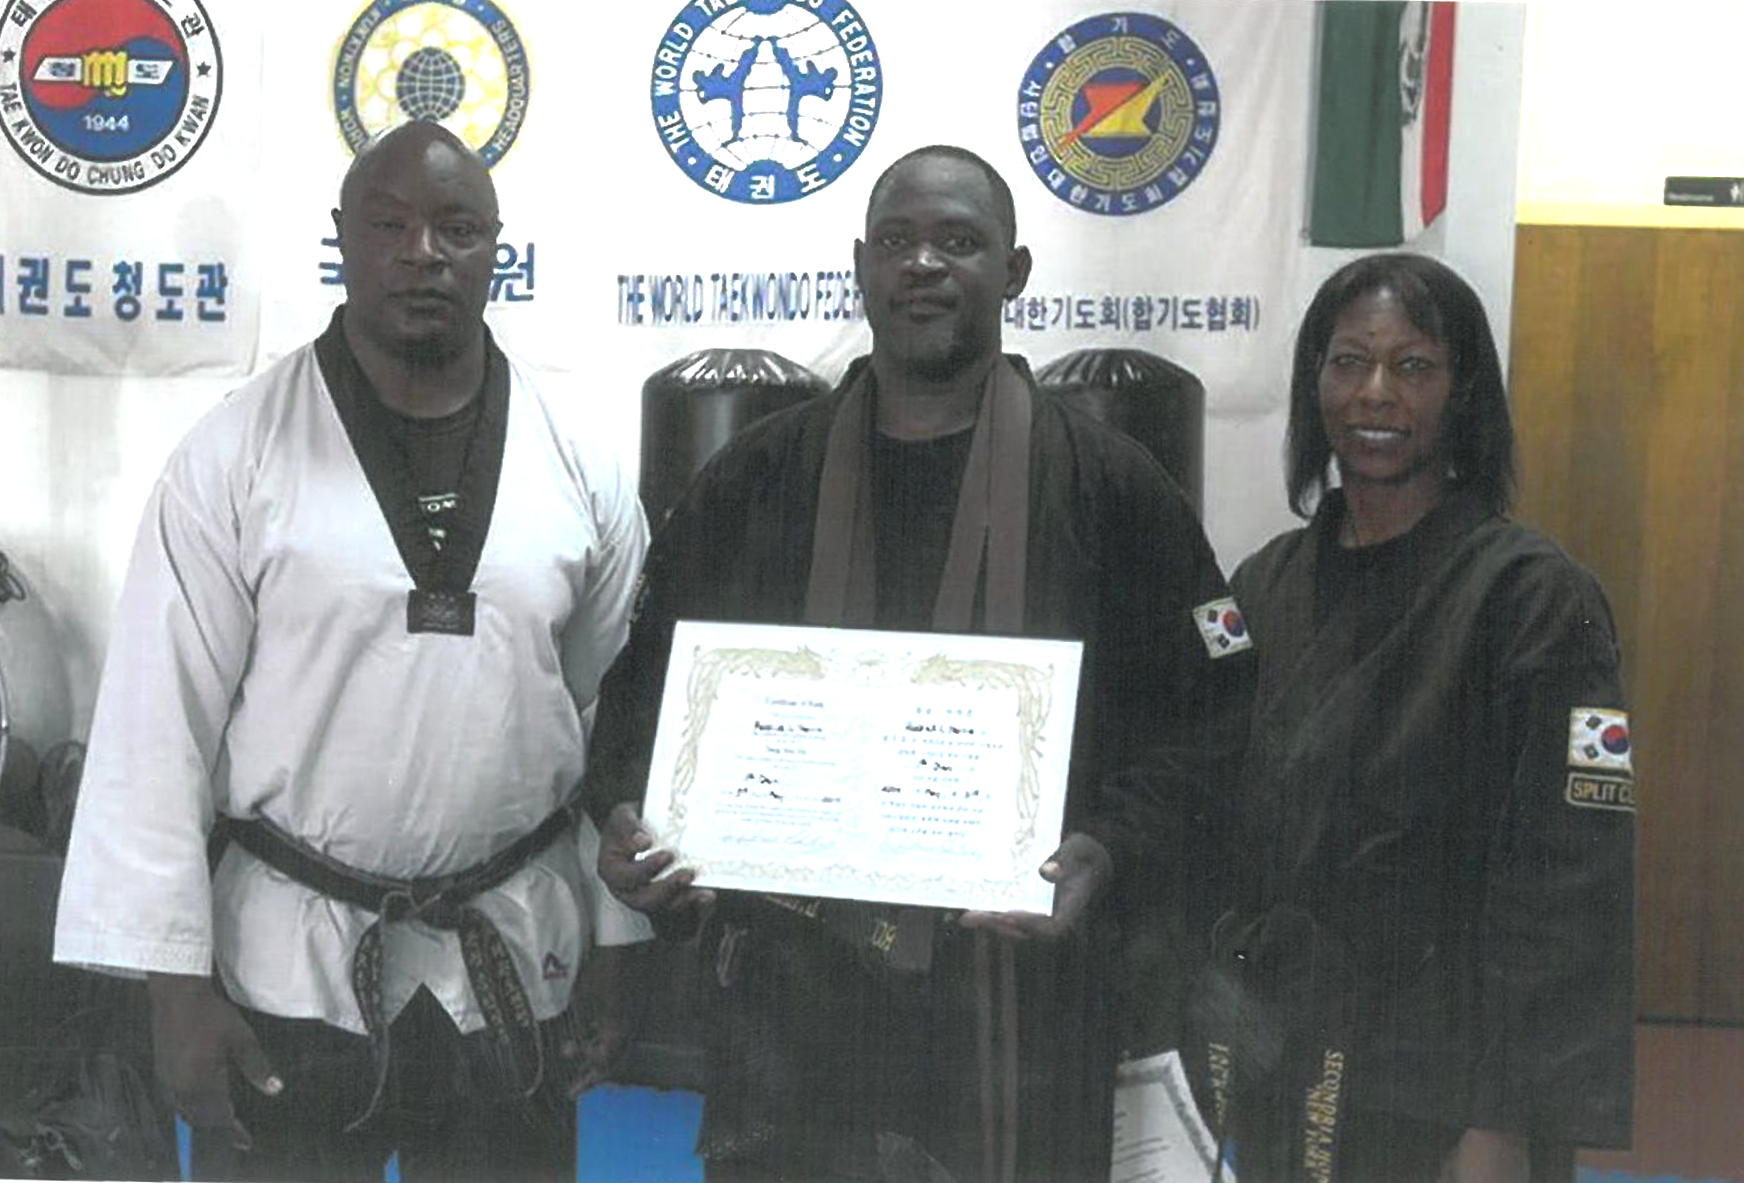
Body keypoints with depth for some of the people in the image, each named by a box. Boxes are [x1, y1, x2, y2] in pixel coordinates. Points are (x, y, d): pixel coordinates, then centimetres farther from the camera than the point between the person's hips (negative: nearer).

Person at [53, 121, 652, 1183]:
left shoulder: (579, 465, 1)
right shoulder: (235, 456, -6)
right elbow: (161, 726, -6)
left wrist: (614, 956, 6)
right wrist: (174, 974, -7)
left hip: (515, 967, 2)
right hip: (288, 960, -2)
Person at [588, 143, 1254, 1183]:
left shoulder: (1108, 484, 2)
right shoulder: (759, 475, 9)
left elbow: (1209, 712, 1)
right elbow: (647, 679, 14)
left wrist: (1109, 847, -14)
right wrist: (630, 814, -5)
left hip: (1015, 998, -2)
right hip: (785, 990, 2)